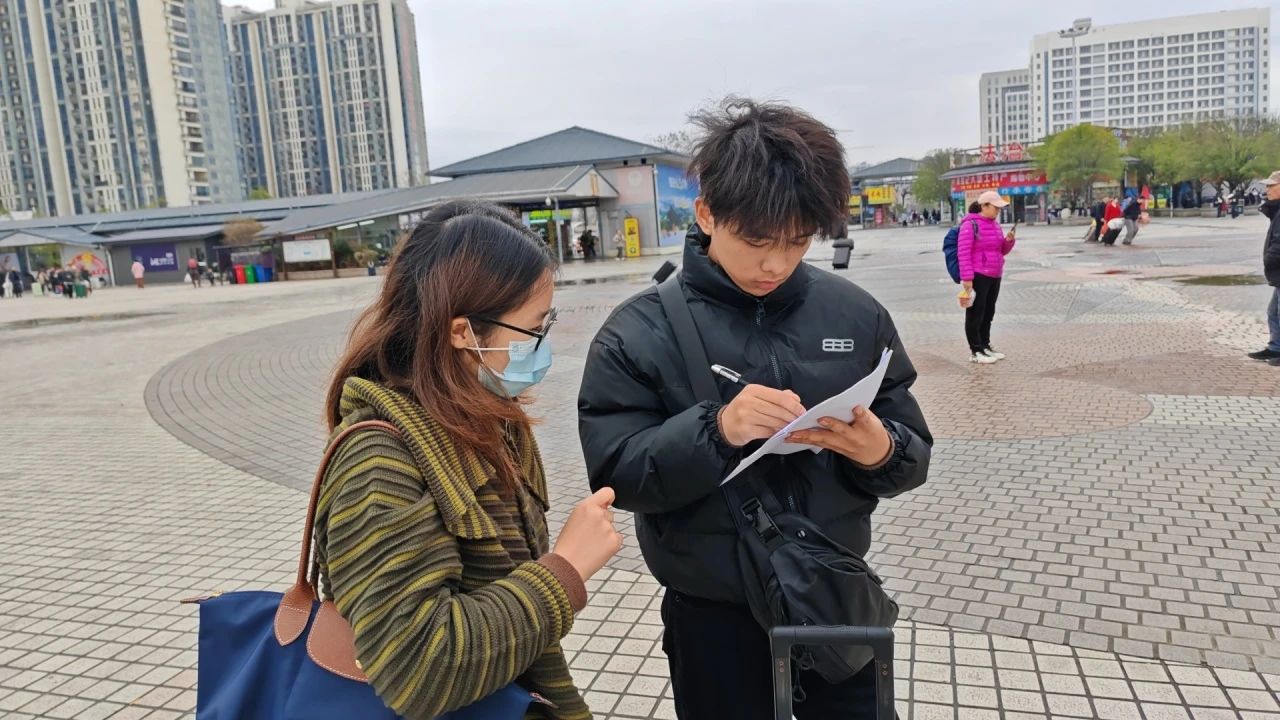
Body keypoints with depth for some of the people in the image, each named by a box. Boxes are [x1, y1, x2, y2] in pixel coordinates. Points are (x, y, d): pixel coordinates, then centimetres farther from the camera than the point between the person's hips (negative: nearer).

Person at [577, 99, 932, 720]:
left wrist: (880, 451, -22)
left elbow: (914, 455, 1)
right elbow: (616, 474, -14)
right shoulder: (639, 332, -11)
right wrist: (715, 430, -30)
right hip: (714, 621, -2)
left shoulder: (856, 314, -3)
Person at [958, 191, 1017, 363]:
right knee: (976, 314, -2)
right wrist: (967, 277, -22)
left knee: (988, 313, 14)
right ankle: (975, 351, 3)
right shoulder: (970, 224, -11)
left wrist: (1009, 240, -1)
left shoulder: (995, 224, 14)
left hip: (994, 276, 8)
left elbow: (1002, 251, 20)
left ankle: (985, 346, 24)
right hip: (978, 276, -8)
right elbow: (963, 252, -16)